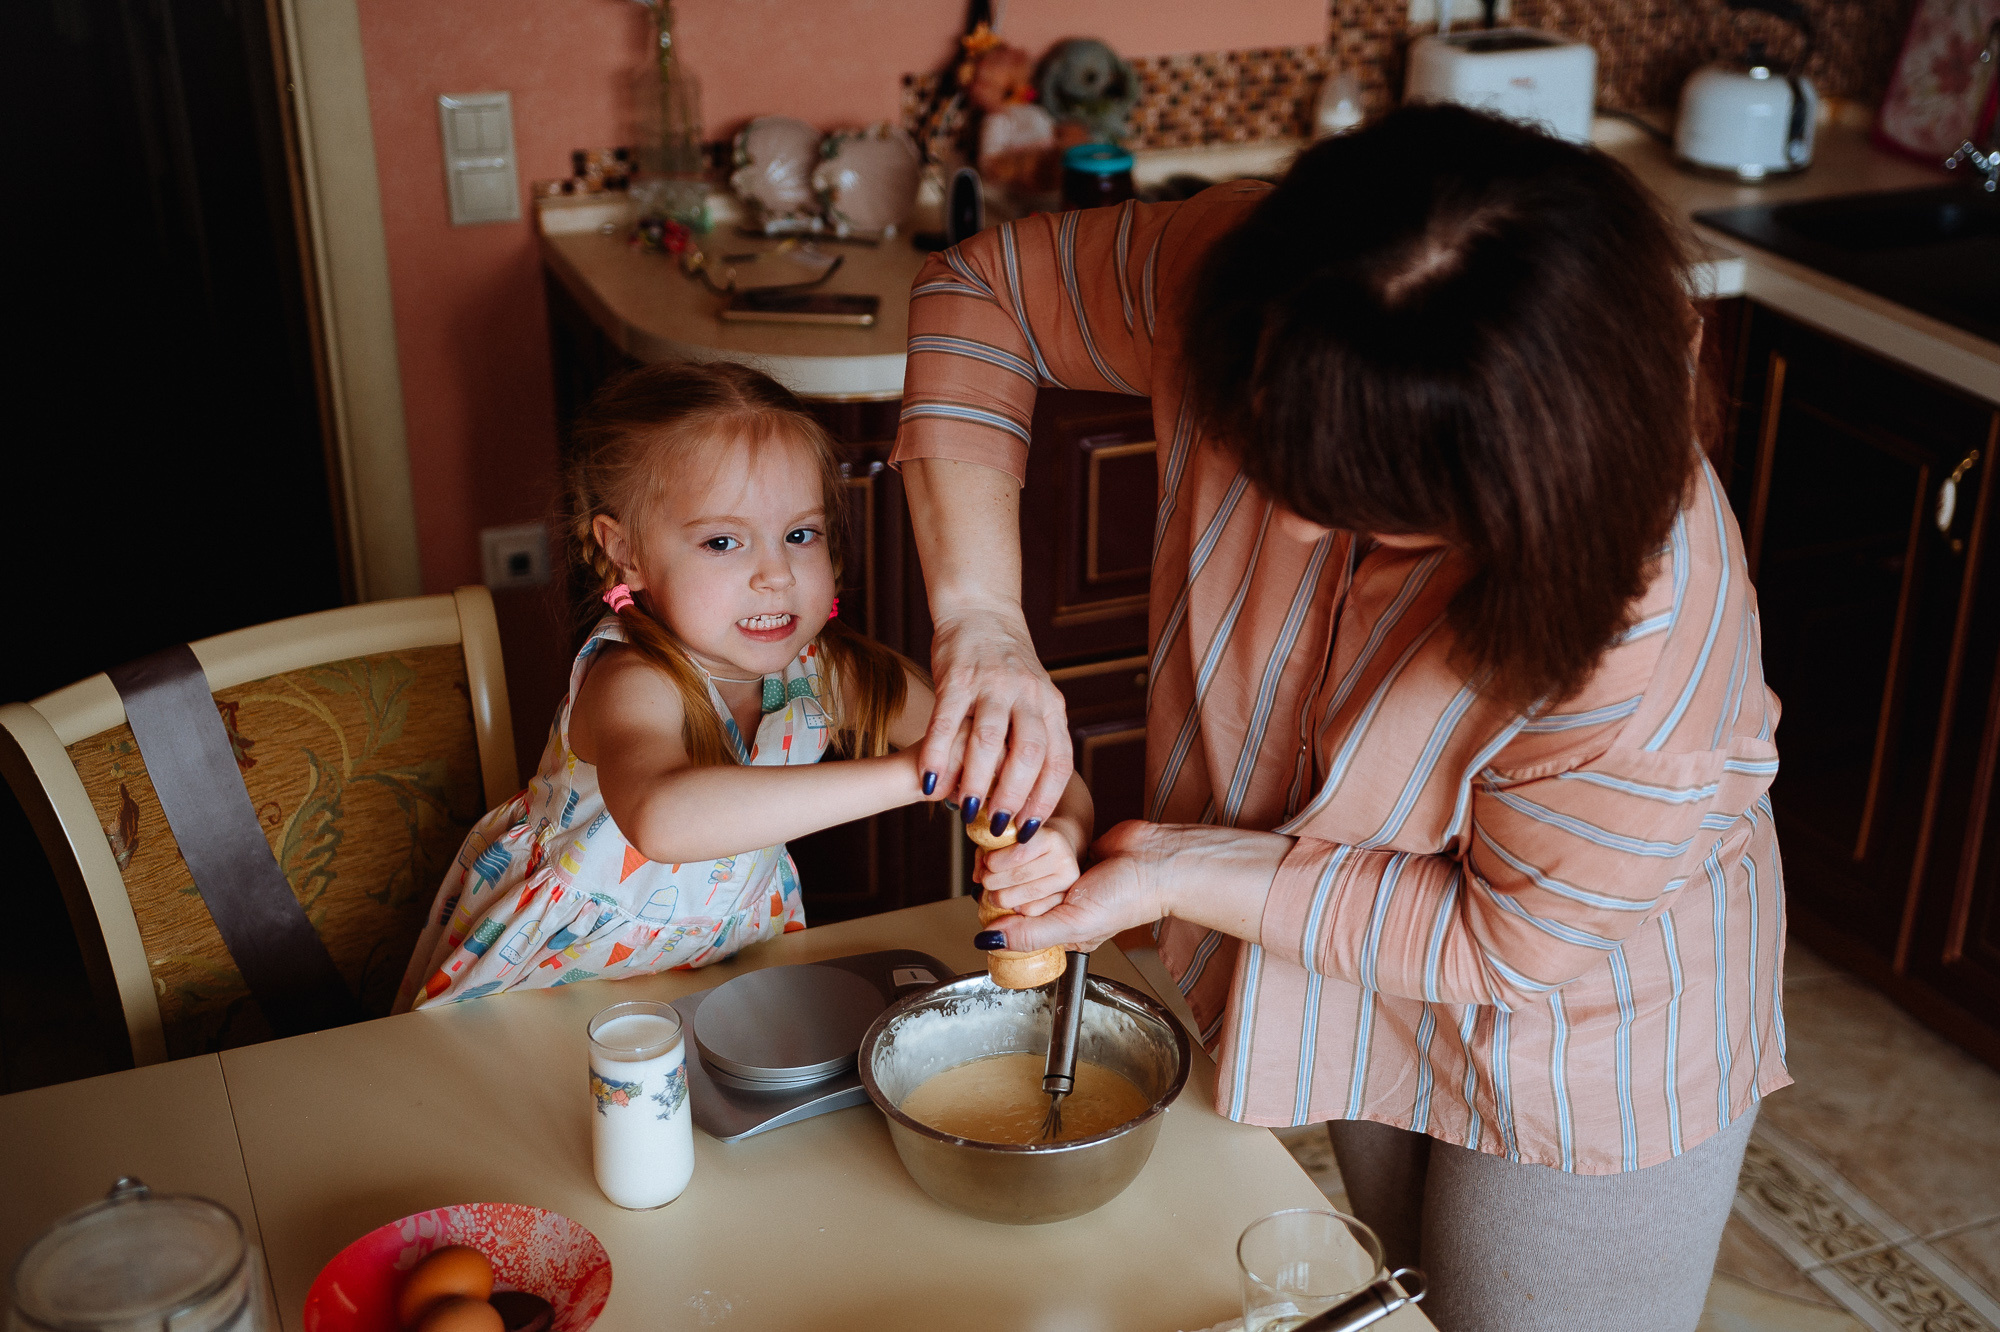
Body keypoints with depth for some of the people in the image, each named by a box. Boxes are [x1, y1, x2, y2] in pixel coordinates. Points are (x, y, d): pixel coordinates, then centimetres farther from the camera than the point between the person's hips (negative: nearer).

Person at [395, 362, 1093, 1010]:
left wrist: (1056, 837, -40)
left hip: (718, 959, 6)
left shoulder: (834, 674, -16)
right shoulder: (631, 683, -32)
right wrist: (910, 772, -61)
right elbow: (661, 818, -57)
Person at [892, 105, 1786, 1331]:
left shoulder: (1646, 640, -41)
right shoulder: (1256, 295, -31)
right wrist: (982, 619, -27)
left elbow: (1506, 940, -25)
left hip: (1581, 1046, -5)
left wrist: (1180, 874, -27)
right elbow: (982, 288, -15)